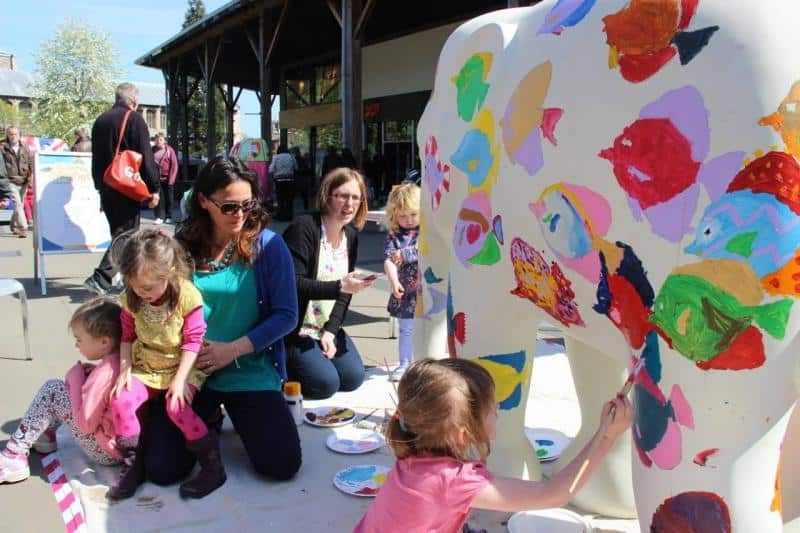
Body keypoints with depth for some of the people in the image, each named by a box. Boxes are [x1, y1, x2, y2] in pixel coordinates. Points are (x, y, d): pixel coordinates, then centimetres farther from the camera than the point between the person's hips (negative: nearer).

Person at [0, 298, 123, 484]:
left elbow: (85, 424, -20)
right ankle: (45, 436, 27)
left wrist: (76, 380, -11)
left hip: (107, 452, -8)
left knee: (52, 390, -5)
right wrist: (87, 375, 1)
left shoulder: (103, 374, -27)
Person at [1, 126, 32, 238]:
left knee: (20, 205, 13)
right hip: (10, 181, -4)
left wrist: (31, 176, -3)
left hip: (23, 182, 4)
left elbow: (31, 162, 9)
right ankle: (23, 228, -19)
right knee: (17, 204, -15)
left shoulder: (25, 148, 10)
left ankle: (14, 226, 32)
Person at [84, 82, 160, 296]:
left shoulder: (101, 120, 13)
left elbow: (96, 157, 19)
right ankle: (100, 279, -13)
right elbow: (146, 157, -13)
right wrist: (154, 188, -9)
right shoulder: (134, 119, -8)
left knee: (119, 233, 16)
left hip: (106, 188, 8)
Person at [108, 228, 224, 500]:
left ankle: (213, 465, -8)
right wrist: (125, 370, -6)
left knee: (177, 407, -26)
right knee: (121, 401, -18)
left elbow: (193, 341, -15)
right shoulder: (130, 299, -7)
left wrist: (180, 379, -19)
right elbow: (127, 336, 6)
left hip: (181, 368, -4)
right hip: (145, 368, 5)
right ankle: (133, 464, 3)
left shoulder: (187, 296, -20)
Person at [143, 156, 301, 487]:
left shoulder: (268, 245, -6)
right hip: (189, 371, 2)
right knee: (162, 469, -11)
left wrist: (232, 350, -15)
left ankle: (237, 416, 19)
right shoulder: (183, 245, 0)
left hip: (250, 371, -1)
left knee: (282, 465, -13)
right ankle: (208, 419, 21)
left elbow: (286, 314, -7)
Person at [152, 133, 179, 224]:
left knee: (168, 198, 5)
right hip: (156, 178, 1)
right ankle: (158, 217, 0)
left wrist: (171, 179, -9)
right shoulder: (152, 150, 4)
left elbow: (174, 165, -3)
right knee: (157, 198, -3)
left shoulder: (169, 150, -2)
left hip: (167, 178, -1)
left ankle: (168, 217, 16)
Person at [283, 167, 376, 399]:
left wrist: (331, 331, -7)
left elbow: (344, 293, 4)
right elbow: (293, 285, -24)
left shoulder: (351, 235, 6)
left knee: (353, 378, -3)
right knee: (326, 382, -18)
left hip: (327, 327, 7)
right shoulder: (303, 228, -17)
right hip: (296, 330, -7)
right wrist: (339, 286, -31)